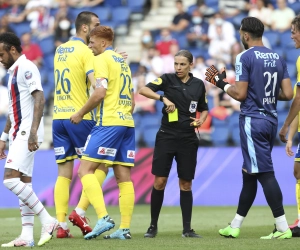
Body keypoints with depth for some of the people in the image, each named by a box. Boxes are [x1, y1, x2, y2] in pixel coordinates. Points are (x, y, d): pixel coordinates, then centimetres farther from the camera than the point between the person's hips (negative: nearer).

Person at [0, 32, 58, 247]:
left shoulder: (26, 68, -11)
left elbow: (39, 99, -20)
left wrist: (33, 131, -27)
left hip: (27, 133, -10)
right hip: (18, 133, 10)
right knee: (23, 182, 6)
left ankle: (47, 220, -11)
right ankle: (27, 236, 4)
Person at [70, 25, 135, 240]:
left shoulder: (103, 59, -5)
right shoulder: (123, 62, 22)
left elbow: (100, 92, -16)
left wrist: (81, 113, -6)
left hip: (108, 123, -9)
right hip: (127, 123, 9)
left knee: (85, 169, -9)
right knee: (124, 176, 5)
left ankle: (103, 218, -23)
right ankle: (125, 228, 1)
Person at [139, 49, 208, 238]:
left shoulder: (198, 84, 6)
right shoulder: (168, 79, -2)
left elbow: (204, 109, 18)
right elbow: (143, 90, -14)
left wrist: (201, 120, -3)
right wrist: (163, 98, -25)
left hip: (188, 140, 2)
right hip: (166, 137, -2)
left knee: (186, 184, 4)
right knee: (159, 181, -4)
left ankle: (187, 228, 9)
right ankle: (153, 226, 8)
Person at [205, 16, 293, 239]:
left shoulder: (245, 57, -11)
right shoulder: (278, 58, 9)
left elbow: (240, 94, -14)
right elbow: (287, 94, 5)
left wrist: (222, 83, 2)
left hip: (253, 120, -8)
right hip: (271, 120, 8)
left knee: (265, 173, -7)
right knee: (249, 173, 15)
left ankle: (283, 227, -11)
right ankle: (235, 227, 22)